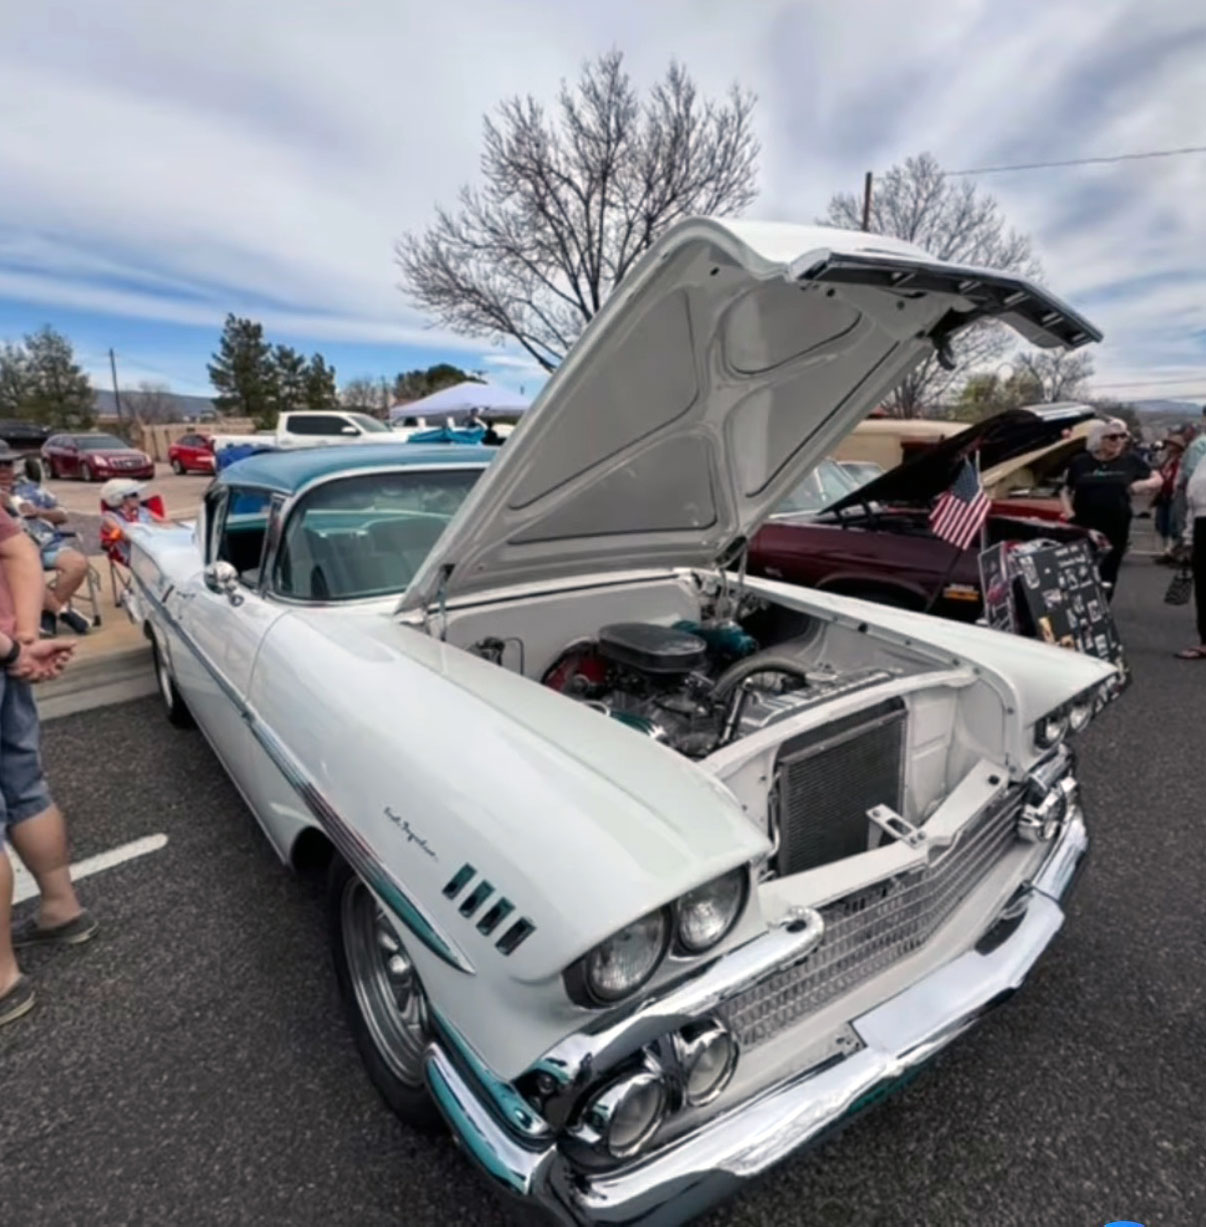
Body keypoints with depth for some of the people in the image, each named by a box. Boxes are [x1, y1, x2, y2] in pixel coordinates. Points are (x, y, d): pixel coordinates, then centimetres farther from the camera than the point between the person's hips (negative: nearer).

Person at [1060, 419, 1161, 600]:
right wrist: (1069, 513, -7)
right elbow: (1065, 491, 9)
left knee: (1108, 575, 9)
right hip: (1083, 528, -1)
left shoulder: (1131, 461, 4)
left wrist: (1144, 484, -9)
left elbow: (1158, 479, 14)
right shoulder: (1080, 462, 1)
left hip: (1117, 529, 1)